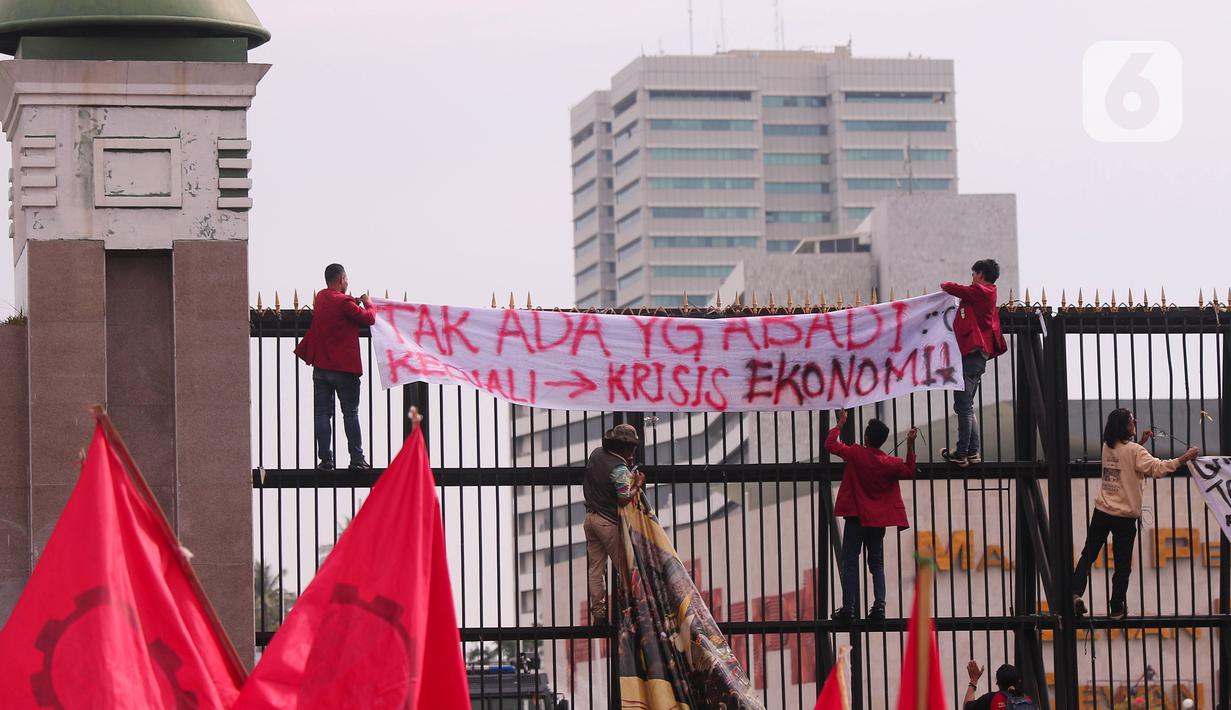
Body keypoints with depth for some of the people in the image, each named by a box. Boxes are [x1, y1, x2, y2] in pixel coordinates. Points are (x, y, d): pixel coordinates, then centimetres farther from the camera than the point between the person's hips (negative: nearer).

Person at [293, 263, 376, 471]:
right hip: (344, 367, -5)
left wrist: (356, 302, 16)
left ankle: (325, 460, 0)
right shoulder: (344, 302, -14)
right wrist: (368, 305, 11)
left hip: (320, 366, 5)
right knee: (351, 414, 2)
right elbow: (368, 319, -9)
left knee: (322, 414, 4)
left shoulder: (320, 298, 7)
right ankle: (357, 459, 2)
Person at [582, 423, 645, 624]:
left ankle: (597, 612, 8)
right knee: (623, 568, 2)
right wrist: (638, 484, -6)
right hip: (609, 523, -7)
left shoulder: (597, 454, 4)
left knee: (595, 568, 8)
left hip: (591, 517, 7)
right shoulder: (619, 468, -19)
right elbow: (624, 499, -22)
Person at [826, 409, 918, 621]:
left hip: (856, 518, -3)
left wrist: (840, 424, 13)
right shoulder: (890, 463, -4)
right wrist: (910, 446, 9)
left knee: (850, 562, 1)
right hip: (878, 521, 3)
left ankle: (848, 607, -4)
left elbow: (830, 444, 0)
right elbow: (909, 471, 15)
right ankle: (879, 606, -2)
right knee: (877, 564, 11)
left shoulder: (856, 454, -12)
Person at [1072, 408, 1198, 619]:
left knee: (1088, 555, 12)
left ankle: (1076, 593, -6)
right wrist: (1184, 459, -23)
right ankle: (1117, 608, 10)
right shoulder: (1134, 451, -13)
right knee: (1122, 565, 6)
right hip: (1125, 515, -5)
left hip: (1102, 512, 5)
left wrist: (1140, 442, 16)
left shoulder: (1108, 447, 6)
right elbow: (1156, 468, -24)